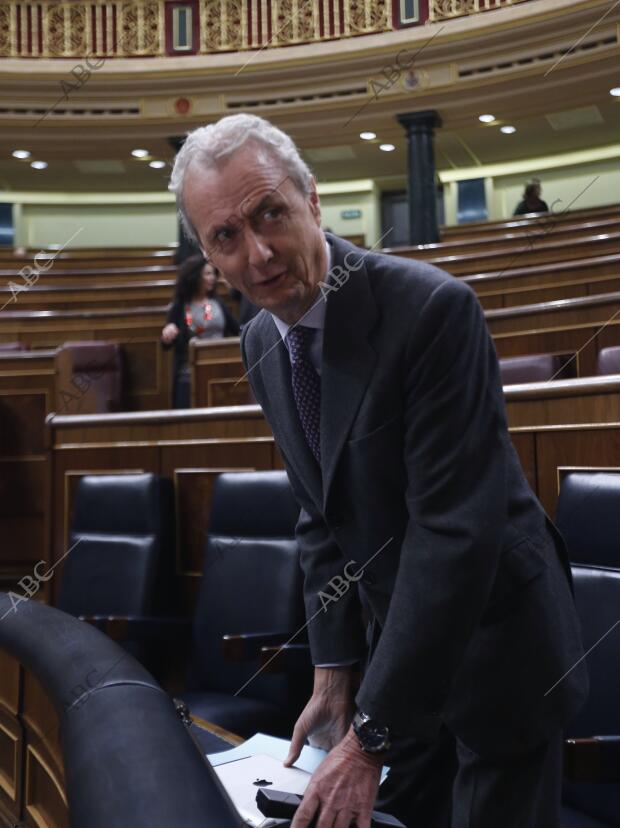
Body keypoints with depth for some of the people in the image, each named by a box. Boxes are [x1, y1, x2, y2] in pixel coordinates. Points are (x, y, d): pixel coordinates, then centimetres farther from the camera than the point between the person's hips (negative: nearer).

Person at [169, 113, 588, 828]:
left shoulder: (431, 307, -26)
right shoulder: (261, 342, -2)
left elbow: (455, 527, -29)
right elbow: (320, 515, 5)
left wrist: (371, 734, -25)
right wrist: (333, 671, 2)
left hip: (496, 642, -6)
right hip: (396, 635, 6)